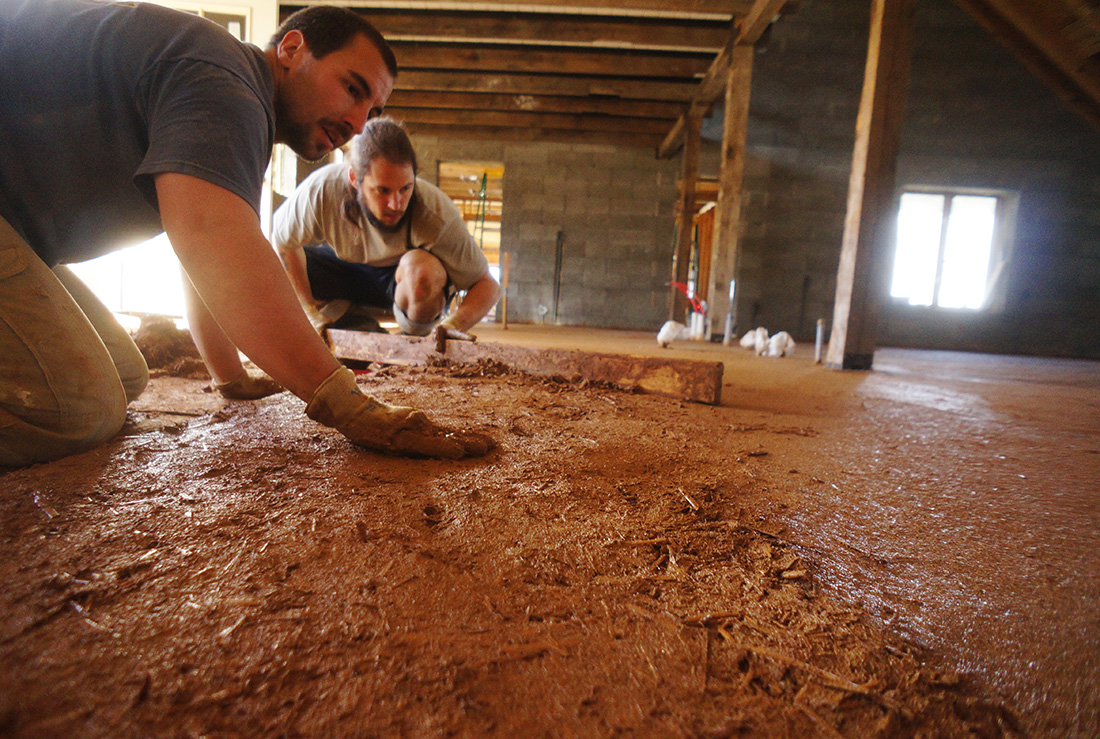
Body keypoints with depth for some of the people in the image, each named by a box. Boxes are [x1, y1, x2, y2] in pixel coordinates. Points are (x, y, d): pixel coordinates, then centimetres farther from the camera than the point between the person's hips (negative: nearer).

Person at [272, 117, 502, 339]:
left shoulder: (438, 216, -34)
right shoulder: (321, 189, -29)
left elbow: (488, 286, -27)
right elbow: (283, 243, -11)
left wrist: (451, 328, -45)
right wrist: (310, 313, -17)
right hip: (348, 268, 3)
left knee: (421, 267, -39)